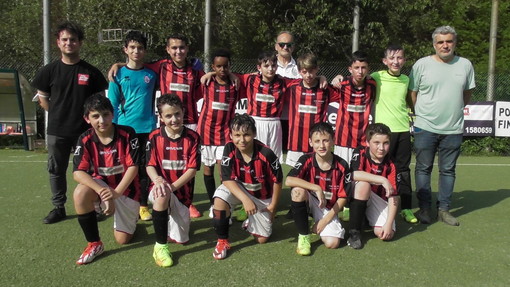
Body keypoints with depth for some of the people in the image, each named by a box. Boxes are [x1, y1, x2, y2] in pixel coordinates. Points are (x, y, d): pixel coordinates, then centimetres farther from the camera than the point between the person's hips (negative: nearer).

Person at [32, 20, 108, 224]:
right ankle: (58, 207, 25)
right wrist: (58, 115, 5)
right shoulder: (49, 70, 2)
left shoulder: (91, 72, -1)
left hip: (85, 131, -2)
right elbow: (42, 98, 10)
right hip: (57, 132, 2)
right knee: (56, 170, 10)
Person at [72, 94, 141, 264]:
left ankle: (131, 217, 37)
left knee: (122, 239, -1)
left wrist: (116, 192, -31)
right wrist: (102, 191, -37)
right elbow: (78, 173, -21)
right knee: (80, 193, -34)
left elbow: (133, 167, -19)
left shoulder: (127, 134, -18)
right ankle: (94, 244, -15)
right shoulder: (85, 140, -13)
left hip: (126, 188, -1)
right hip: (101, 184, 2)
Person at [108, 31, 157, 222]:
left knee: (144, 168, 6)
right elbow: (112, 104, 3)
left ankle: (143, 205, 16)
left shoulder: (152, 74, 5)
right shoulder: (119, 74, 2)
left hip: (147, 128, 1)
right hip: (125, 129, -1)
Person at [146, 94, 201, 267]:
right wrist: (158, 180, -28)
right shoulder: (154, 137, -3)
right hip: (160, 189, -1)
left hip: (182, 192, 1)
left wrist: (172, 186, -23)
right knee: (162, 195, -40)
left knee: (181, 240, 3)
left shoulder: (192, 137, -5)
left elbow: (192, 169, -10)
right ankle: (160, 246, -24)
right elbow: (150, 166, -5)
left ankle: (171, 215, 37)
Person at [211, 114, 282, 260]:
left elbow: (277, 180, -13)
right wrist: (245, 199, -36)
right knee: (220, 197, -35)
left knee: (262, 239, 4)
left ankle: (250, 222, 40)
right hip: (237, 188, 0)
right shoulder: (229, 149, -22)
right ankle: (222, 241, -13)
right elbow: (227, 179, -24)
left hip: (262, 197, 0)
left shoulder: (266, 153, -27)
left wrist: (273, 205, -6)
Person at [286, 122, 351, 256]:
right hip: (310, 201, 0)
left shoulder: (342, 166, -12)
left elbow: (343, 197, -6)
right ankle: (303, 236, -17)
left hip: (329, 208, 0)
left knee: (332, 243, -20)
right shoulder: (306, 160, -14)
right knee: (298, 190, -33)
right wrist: (316, 188, -36)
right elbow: (288, 180, -31)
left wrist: (325, 220, -11)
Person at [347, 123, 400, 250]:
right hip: (360, 196, -1)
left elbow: (394, 196, -14)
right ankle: (354, 231, -24)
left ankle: (370, 218, 17)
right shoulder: (360, 153, -15)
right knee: (363, 183, -34)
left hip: (379, 200, 1)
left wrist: (389, 224, -22)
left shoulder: (391, 166, -12)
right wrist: (382, 180, -35)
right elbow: (354, 174, -34)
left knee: (386, 234, -21)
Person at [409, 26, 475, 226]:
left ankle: (444, 209, 21)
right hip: (425, 127, -2)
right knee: (423, 169, 5)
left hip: (453, 129, 3)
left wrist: (456, 110, 14)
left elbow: (467, 92, 17)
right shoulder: (422, 64, -4)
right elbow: (412, 93, 2)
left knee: (448, 170, 10)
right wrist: (421, 114, 3)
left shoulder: (465, 65, 4)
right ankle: (424, 209, 16)